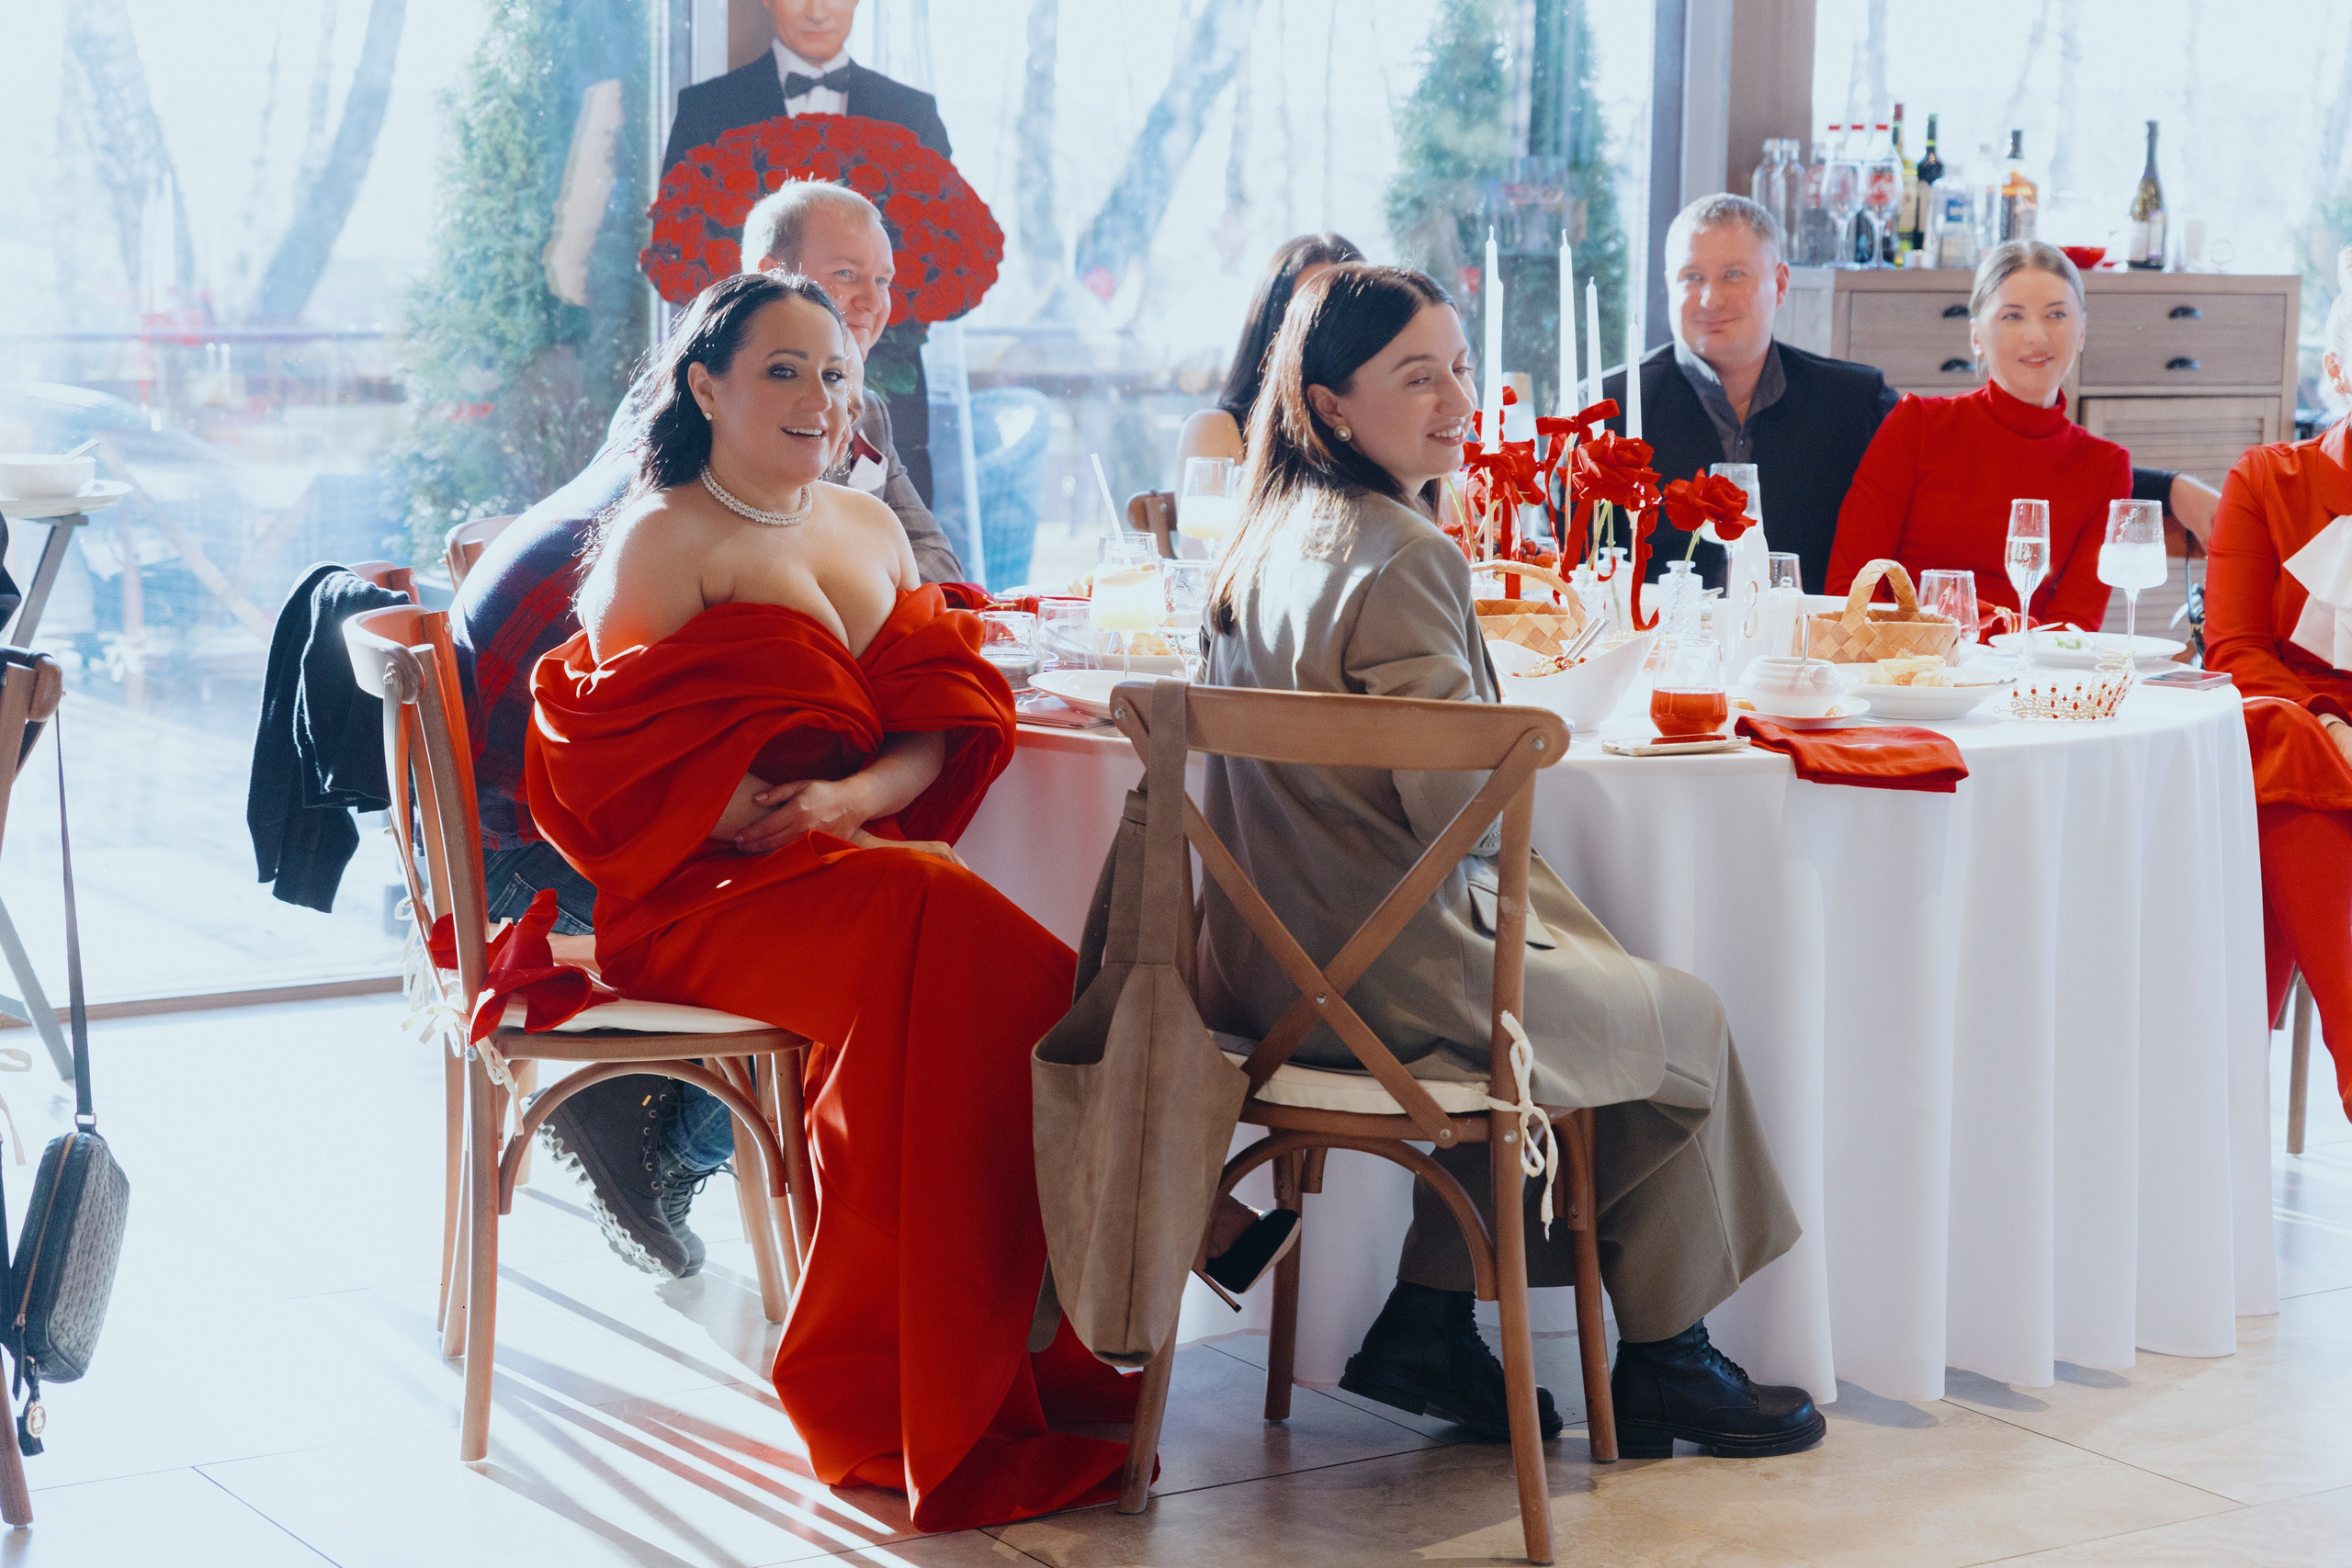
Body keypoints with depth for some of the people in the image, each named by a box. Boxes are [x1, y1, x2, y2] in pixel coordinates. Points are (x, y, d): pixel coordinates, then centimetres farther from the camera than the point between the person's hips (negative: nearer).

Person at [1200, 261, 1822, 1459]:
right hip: (1386, 982, -9)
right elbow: (1465, 803, -21)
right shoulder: (1401, 554, -21)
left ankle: (1428, 1326, 27)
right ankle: (1662, 1368, 27)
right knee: (1684, 1022, 13)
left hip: (1270, 960, 9)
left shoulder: (1269, 531, 7)